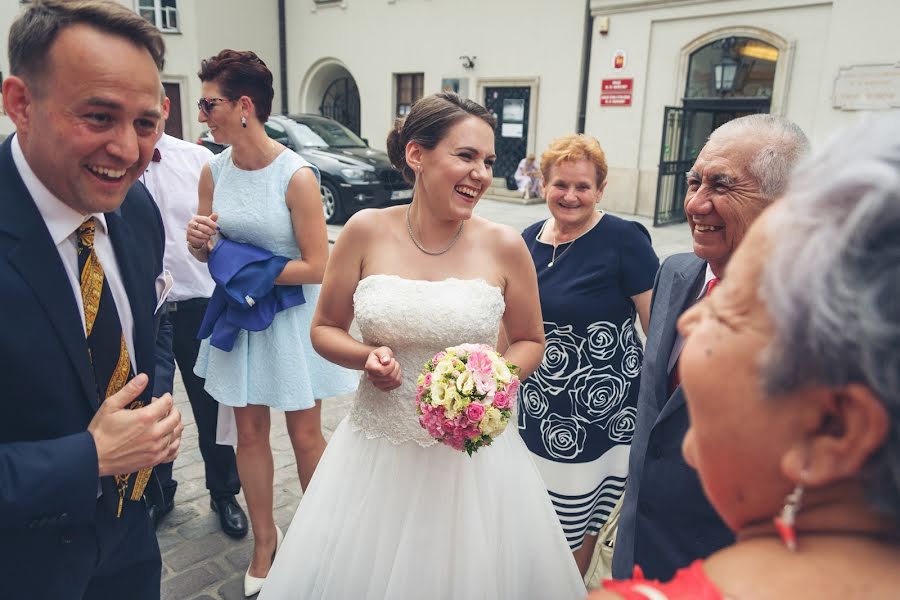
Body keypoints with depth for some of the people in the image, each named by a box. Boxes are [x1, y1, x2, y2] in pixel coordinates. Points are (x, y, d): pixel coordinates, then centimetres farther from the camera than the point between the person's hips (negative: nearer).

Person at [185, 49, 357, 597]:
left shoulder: (297, 176, -18)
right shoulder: (214, 171, -1)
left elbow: (316, 267, -18)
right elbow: (205, 251, 9)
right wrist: (200, 240, -13)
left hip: (291, 315, -5)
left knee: (305, 435, 9)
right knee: (250, 433, 14)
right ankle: (264, 542, 34)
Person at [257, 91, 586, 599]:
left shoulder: (504, 246, -8)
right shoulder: (367, 231, -7)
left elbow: (530, 342, 6)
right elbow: (325, 329, 4)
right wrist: (367, 357, -16)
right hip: (377, 449, 1)